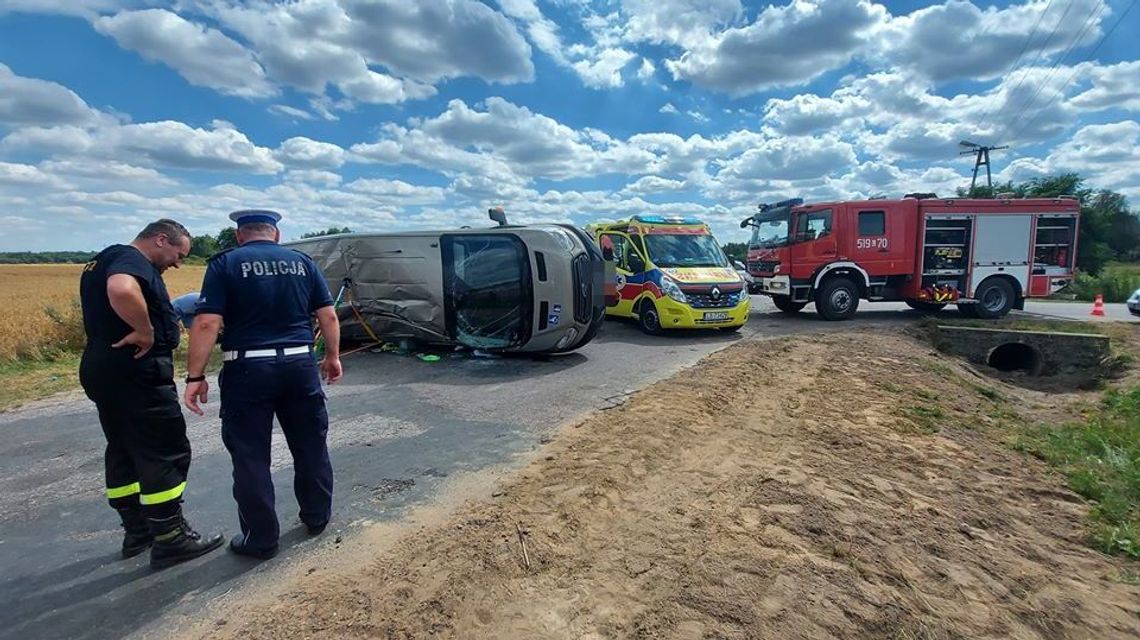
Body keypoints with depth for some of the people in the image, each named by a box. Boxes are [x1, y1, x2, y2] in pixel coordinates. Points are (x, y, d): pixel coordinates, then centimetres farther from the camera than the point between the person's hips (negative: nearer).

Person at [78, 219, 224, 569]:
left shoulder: (105, 260, 19)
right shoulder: (132, 259, -14)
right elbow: (122, 291, -37)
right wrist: (145, 331, -24)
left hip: (104, 370, 11)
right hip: (136, 373, -11)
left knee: (124, 451, 16)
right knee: (165, 453, -4)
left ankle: (137, 530, 27)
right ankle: (170, 539, 3)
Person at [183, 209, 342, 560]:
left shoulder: (225, 263, -1)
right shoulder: (302, 261, 7)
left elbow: (207, 324, -10)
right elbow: (328, 316, 5)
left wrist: (195, 376, -5)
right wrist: (333, 357, 15)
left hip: (248, 369, -3)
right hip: (300, 364, 3)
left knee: (250, 455, 9)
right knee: (311, 445, 17)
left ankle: (261, 539, 19)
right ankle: (317, 517, 31)